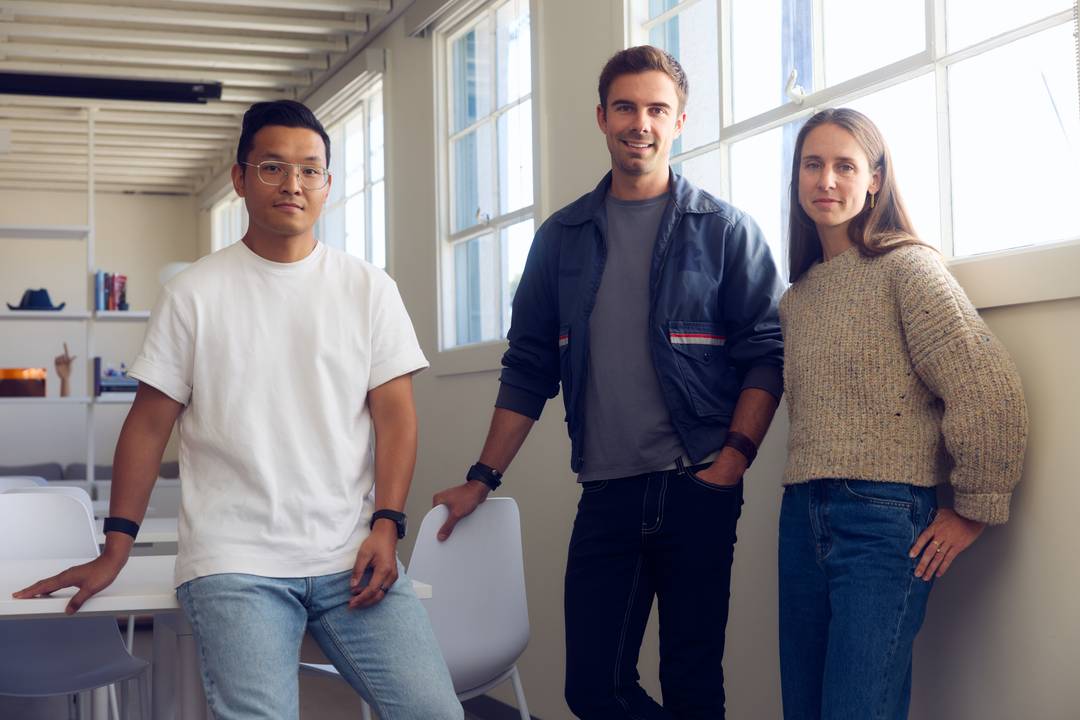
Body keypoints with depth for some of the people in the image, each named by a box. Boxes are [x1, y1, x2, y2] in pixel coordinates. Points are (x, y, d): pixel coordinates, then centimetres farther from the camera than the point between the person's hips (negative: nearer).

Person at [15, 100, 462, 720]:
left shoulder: (369, 289, 9)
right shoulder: (195, 293, 6)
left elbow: (395, 413, 6)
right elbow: (150, 422, 8)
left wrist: (386, 526, -7)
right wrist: (115, 551, 5)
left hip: (352, 559, 2)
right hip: (235, 566, -1)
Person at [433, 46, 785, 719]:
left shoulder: (725, 230, 3)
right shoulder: (562, 238, 12)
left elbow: (766, 354, -1)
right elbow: (529, 367, 14)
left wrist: (734, 457, -12)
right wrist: (484, 478, 10)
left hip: (696, 488, -3)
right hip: (606, 492, 3)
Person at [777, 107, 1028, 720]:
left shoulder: (906, 267, -5)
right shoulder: (796, 297, 16)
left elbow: (991, 391, -15)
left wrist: (975, 513, -10)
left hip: (884, 520, -7)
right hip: (802, 519, 7)